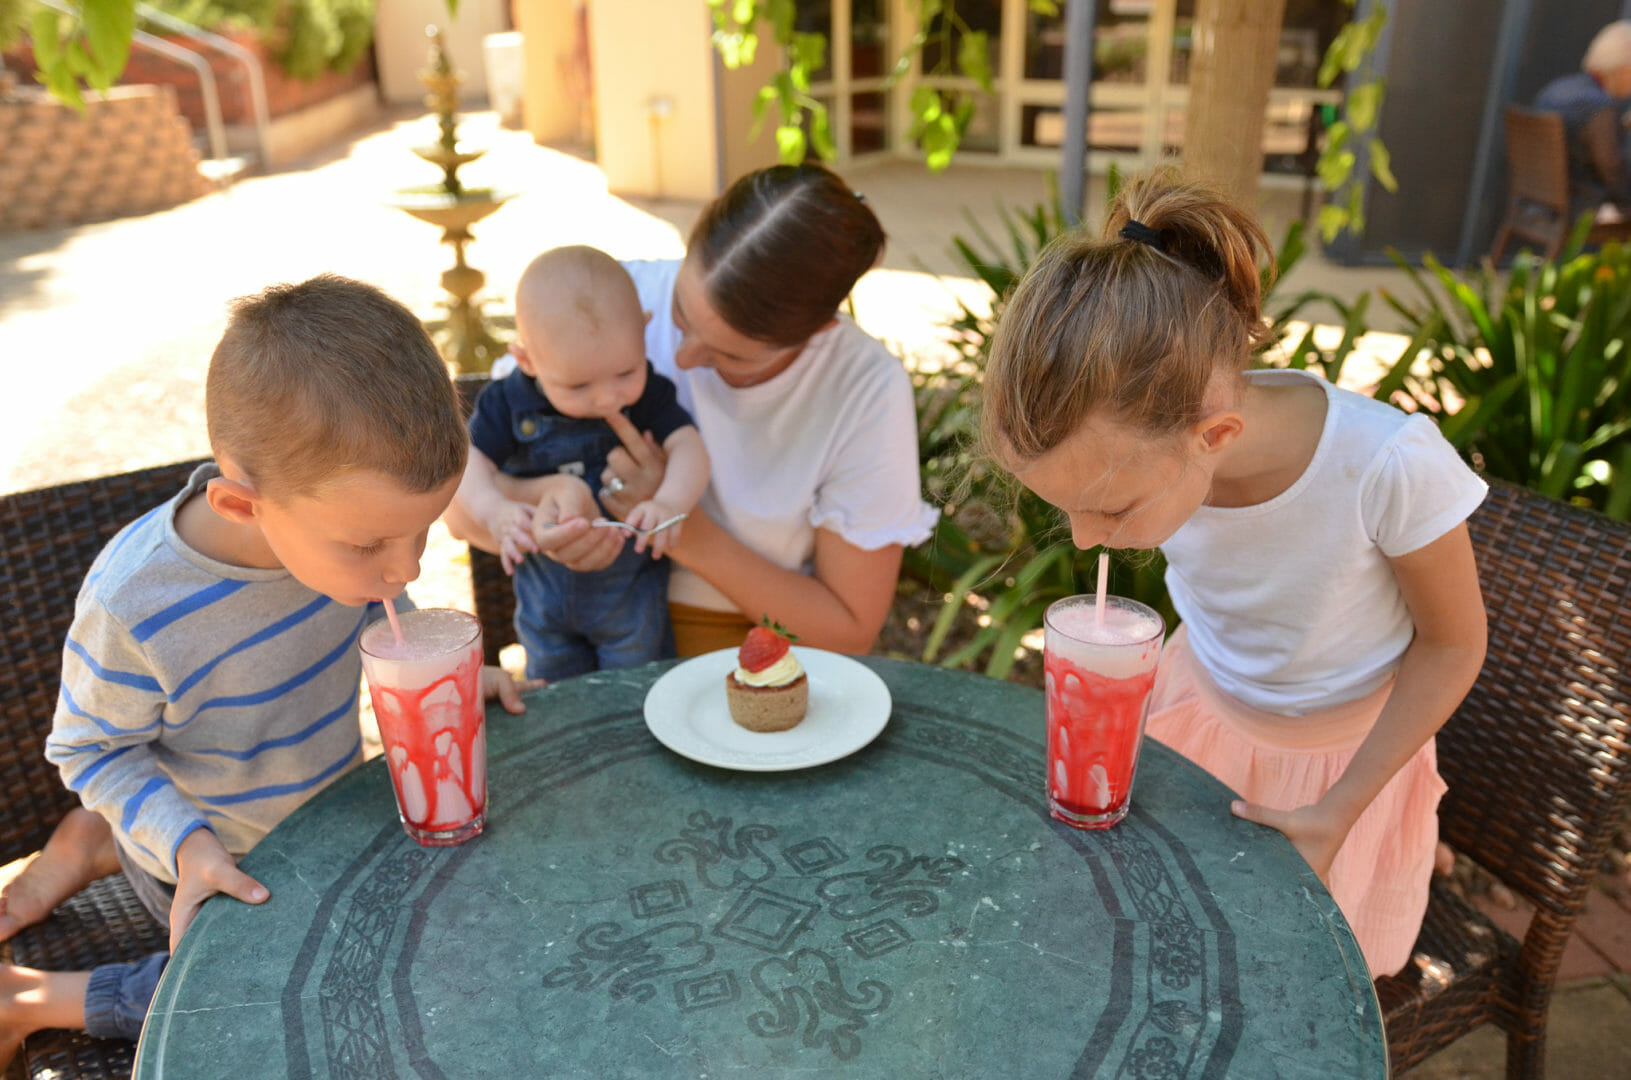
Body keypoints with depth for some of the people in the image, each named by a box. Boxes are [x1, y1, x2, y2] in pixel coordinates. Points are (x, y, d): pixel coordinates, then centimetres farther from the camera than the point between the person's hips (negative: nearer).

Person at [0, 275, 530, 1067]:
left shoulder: (342, 512, -24)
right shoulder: (133, 605, -39)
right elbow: (92, 749, -20)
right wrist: (184, 844, -32)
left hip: (327, 800, 6)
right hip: (222, 860, -5)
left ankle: (96, 849, 30)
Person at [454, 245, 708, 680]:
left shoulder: (648, 393, -17)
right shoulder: (510, 402, -14)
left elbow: (687, 445, -23)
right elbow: (470, 459, -12)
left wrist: (671, 502, -44)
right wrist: (493, 510, -33)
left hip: (630, 577, -2)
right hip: (542, 580, 2)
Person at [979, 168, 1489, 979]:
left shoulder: (1391, 467, -36)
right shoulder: (1137, 439, -24)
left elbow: (1452, 647, -16)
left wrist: (1340, 812, -17)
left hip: (1345, 753, -2)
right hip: (1198, 719, 3)